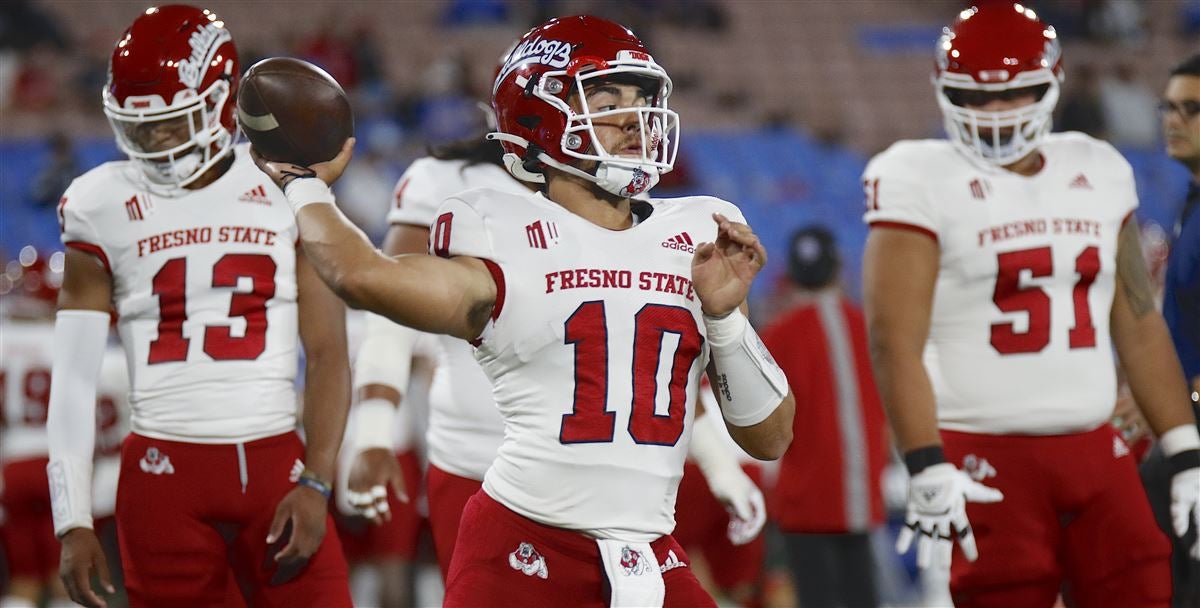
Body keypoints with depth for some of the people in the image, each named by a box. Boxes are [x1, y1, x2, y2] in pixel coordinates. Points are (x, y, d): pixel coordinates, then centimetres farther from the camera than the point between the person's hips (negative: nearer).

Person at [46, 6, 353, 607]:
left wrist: (315, 484, -7)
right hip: (164, 470, 0)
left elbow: (328, 354, 3)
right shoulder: (104, 208, 3)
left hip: (275, 466, 0)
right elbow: (73, 379, 3)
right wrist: (74, 524, -1)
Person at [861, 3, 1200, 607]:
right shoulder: (922, 182, -4)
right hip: (987, 461, -5)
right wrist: (927, 471, -19)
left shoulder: (1098, 173, 12)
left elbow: (1140, 329, 17)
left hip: (1095, 455, 5)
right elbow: (895, 341, -11)